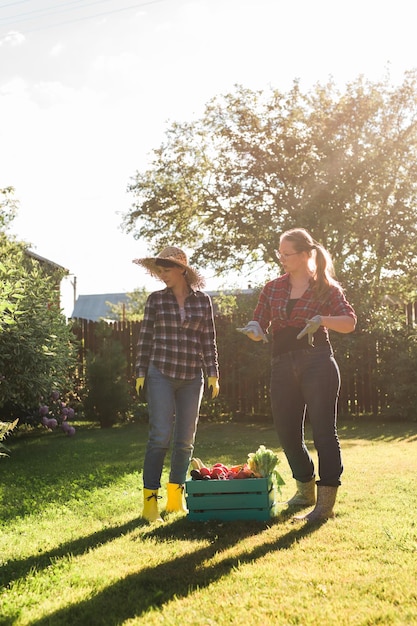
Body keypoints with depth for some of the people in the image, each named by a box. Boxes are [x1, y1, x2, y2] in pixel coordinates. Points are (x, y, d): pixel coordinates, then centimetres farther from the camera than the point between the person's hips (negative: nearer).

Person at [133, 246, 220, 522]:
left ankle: (176, 496, 20)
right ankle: (150, 500, -4)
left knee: (186, 439, 6)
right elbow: (145, 338, 4)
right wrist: (141, 374, 0)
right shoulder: (156, 299, 3)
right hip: (161, 375, -2)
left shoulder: (203, 300, 5)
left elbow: (209, 340, 7)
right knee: (161, 436, -9)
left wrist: (213, 374, 3)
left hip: (192, 377, 2)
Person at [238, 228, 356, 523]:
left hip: (317, 363, -5)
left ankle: (326, 503, 1)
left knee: (324, 431, -4)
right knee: (288, 433, 9)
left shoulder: (326, 287, 1)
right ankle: (306, 489, 32)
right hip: (283, 366, 5)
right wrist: (254, 330, -13)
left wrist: (321, 320, -24)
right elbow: (261, 329, 11)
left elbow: (350, 322, -6)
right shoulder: (273, 288, 11)